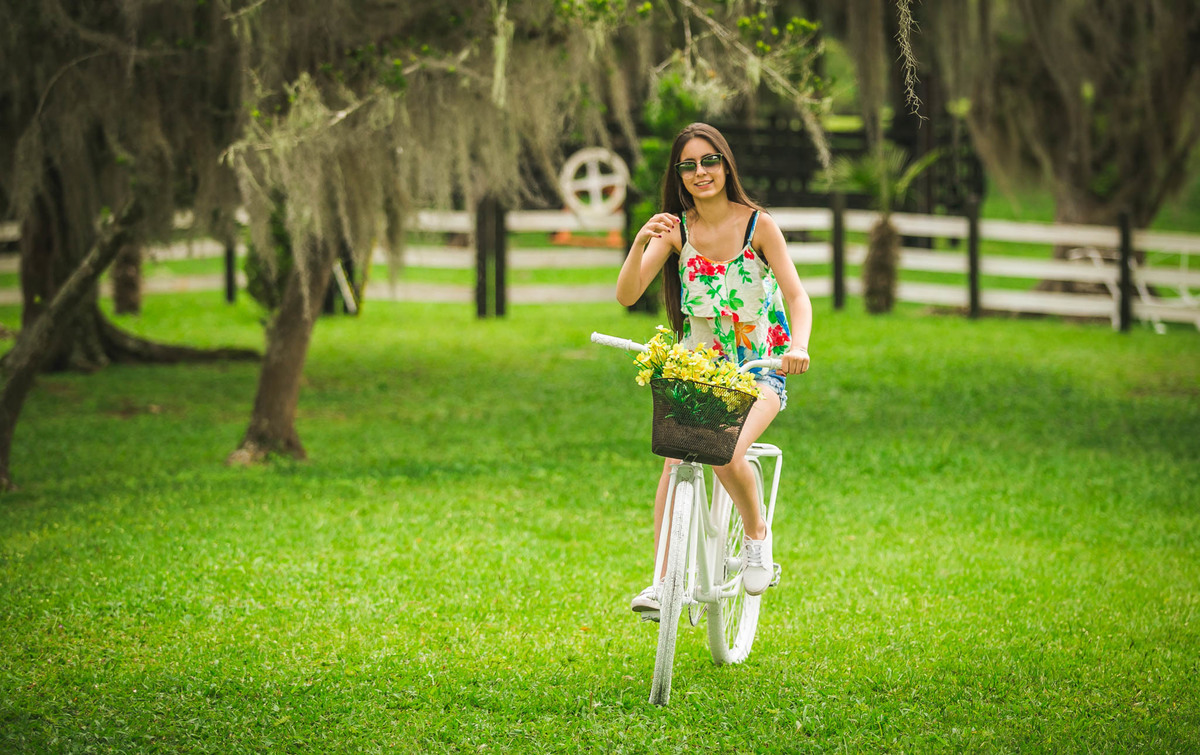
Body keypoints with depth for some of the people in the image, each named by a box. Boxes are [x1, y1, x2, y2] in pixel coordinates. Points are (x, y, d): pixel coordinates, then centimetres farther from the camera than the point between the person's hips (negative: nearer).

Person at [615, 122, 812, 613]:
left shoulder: (758, 225, -7)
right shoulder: (675, 229, -1)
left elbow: (797, 295, -13)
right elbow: (627, 295, -10)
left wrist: (798, 343, -34)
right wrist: (641, 242, -28)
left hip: (758, 371, -3)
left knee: (727, 455, -29)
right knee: (674, 459, -21)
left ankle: (756, 533, 1)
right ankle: (664, 582, -20)